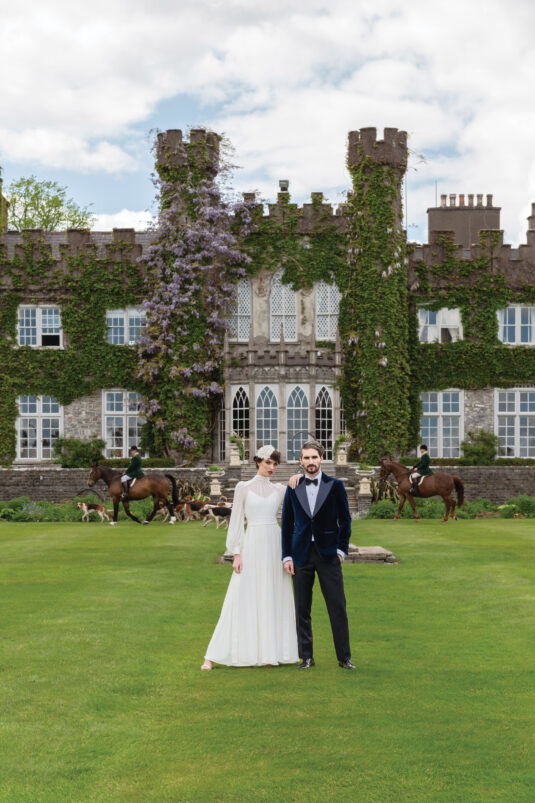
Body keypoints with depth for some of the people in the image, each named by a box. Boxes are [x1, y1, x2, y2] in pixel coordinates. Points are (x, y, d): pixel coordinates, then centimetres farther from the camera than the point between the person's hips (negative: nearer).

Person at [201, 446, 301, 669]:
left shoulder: (279, 489, 11)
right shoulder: (243, 487, 3)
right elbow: (236, 521, 0)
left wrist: (299, 478, -8)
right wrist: (236, 553, -7)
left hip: (275, 546, 4)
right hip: (252, 545, -3)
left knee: (274, 599, 2)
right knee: (241, 599, -5)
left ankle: (269, 652, 9)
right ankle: (213, 656, 0)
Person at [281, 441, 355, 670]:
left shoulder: (335, 486, 3)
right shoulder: (293, 489, 6)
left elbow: (345, 520, 6)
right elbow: (287, 524, 8)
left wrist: (341, 549, -1)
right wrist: (286, 556, 3)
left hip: (328, 554, -1)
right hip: (301, 555, 2)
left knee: (338, 607, -2)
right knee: (302, 608, 4)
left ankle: (344, 657, 6)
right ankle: (306, 656, 13)